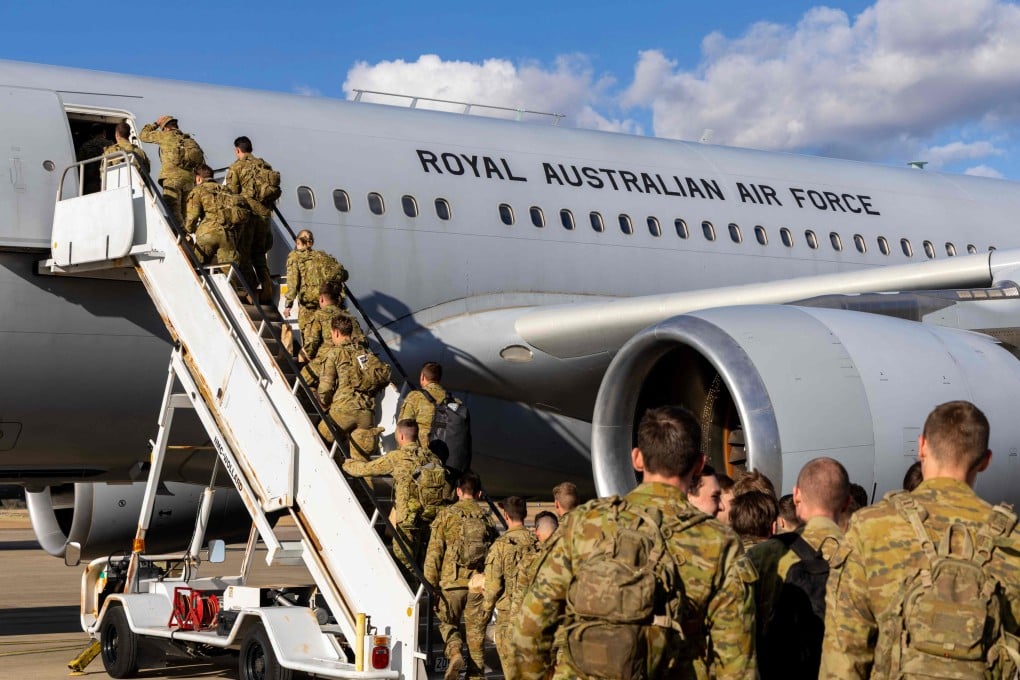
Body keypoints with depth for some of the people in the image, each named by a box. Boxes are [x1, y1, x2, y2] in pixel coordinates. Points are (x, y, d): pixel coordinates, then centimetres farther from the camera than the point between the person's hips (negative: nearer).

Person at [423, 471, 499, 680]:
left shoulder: (446, 515, -1)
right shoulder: (487, 518, 8)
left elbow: (434, 552, -4)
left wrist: (430, 585, 0)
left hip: (452, 581, -2)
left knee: (448, 622, 16)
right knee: (475, 632, 9)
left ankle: (454, 653, -10)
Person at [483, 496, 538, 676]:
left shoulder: (501, 545, -11)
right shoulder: (537, 542, 0)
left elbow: (493, 583, -9)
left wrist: (487, 609, 5)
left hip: (509, 611, -4)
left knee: (510, 660, 3)